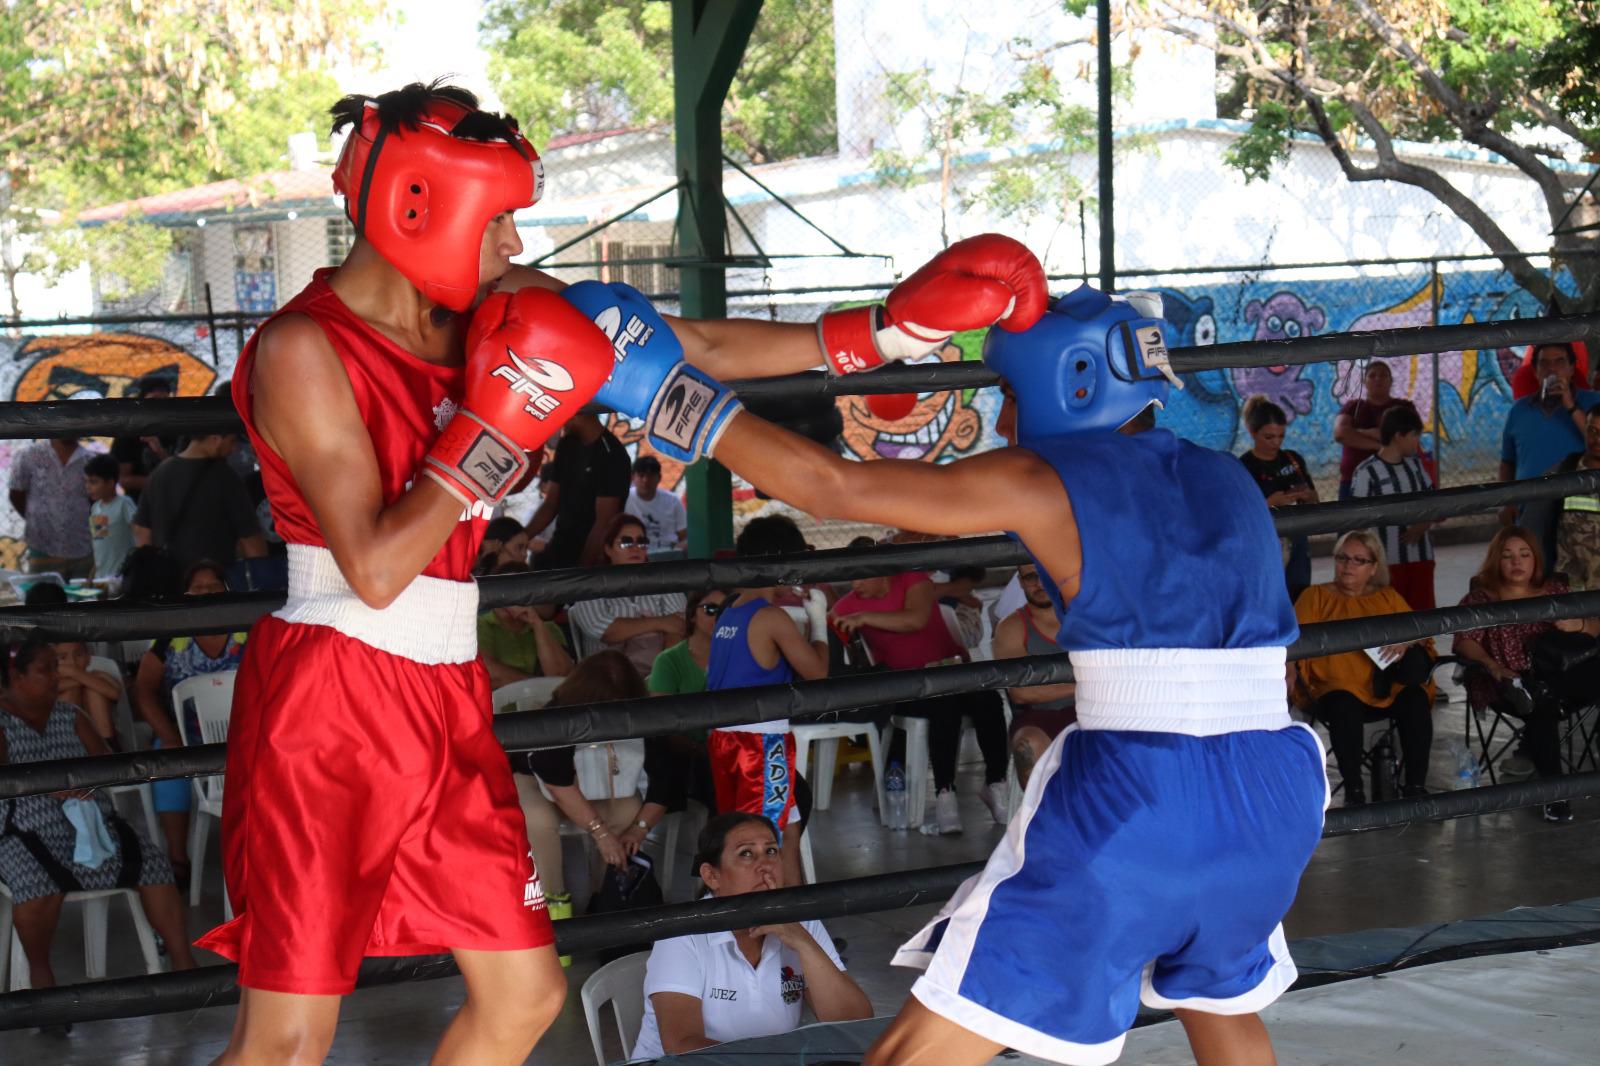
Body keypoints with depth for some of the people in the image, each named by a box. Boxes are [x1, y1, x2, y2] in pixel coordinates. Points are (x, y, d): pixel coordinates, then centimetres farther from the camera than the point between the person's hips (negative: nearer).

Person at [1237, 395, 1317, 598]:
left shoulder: (1293, 459, 8)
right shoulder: (1242, 467, -8)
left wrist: (1306, 495, -4)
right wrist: (1270, 502, -23)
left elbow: (1314, 500, 18)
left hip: (1297, 542, 5)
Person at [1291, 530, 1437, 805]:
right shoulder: (1316, 597, 15)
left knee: (1416, 699, -29)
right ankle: (1353, 790, -29)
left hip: (1387, 690, 3)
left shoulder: (1388, 597, 24)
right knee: (1344, 706, -37)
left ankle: (1415, 785, -23)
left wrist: (1406, 640, -7)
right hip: (1337, 689, -2)